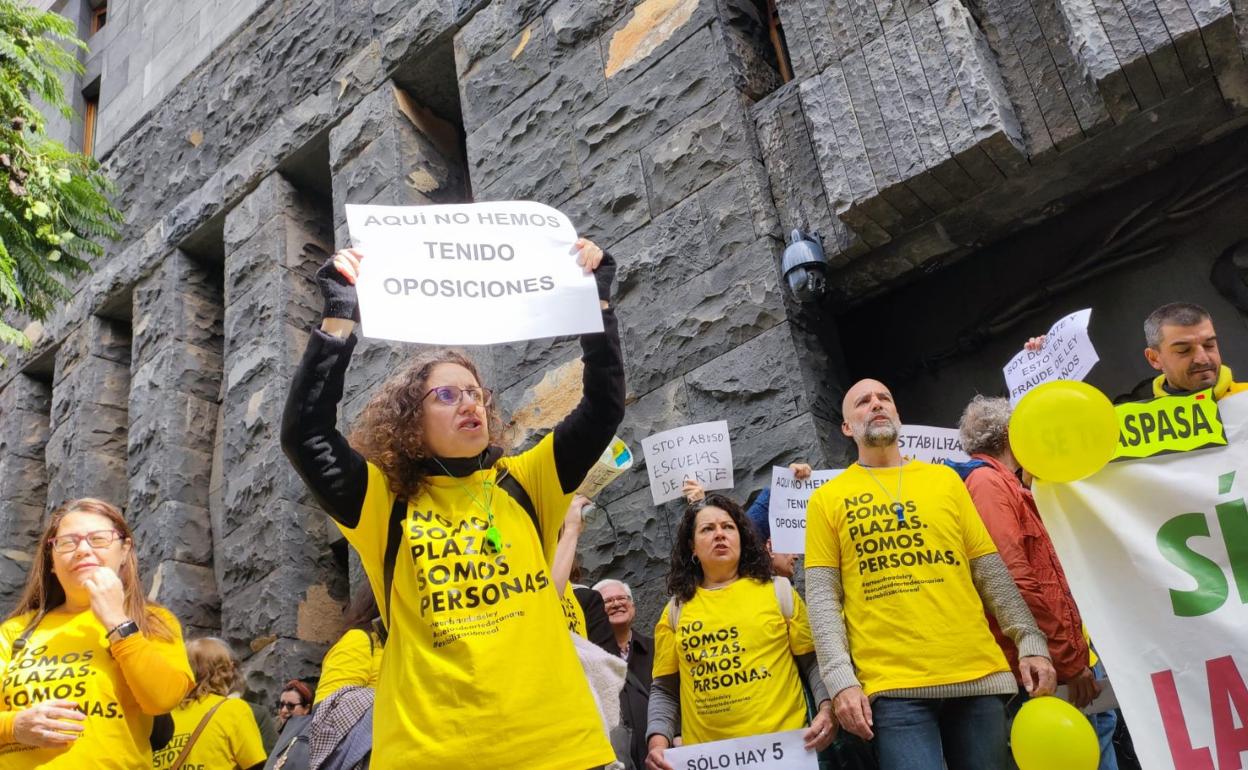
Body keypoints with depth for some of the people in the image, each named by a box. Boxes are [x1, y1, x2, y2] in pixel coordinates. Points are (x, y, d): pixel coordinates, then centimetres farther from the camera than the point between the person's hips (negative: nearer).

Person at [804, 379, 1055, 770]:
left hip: (976, 675, 3)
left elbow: (991, 572, 13)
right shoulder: (828, 499, 6)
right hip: (893, 686, -3)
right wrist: (842, 680, -10)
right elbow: (823, 598, 0)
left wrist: (1030, 642, 3)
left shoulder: (945, 479, 14)